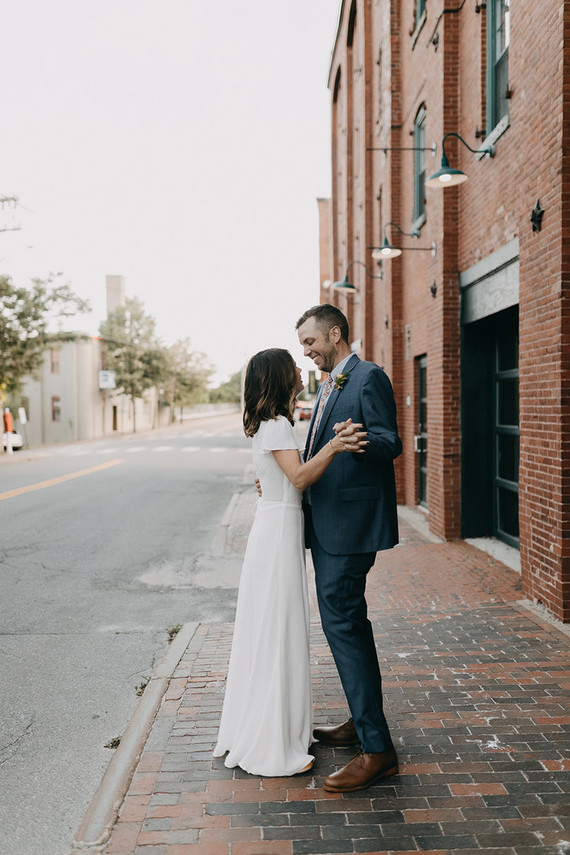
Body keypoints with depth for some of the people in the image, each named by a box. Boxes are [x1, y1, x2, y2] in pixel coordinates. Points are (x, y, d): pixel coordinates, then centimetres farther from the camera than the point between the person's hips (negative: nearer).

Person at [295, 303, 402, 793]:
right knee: (347, 621, 16)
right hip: (328, 523, 10)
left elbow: (390, 443, -19)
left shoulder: (368, 377, -10)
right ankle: (361, 723, 31)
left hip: (350, 522, -10)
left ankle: (377, 749, -2)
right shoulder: (328, 386, 19)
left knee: (342, 623, -10)